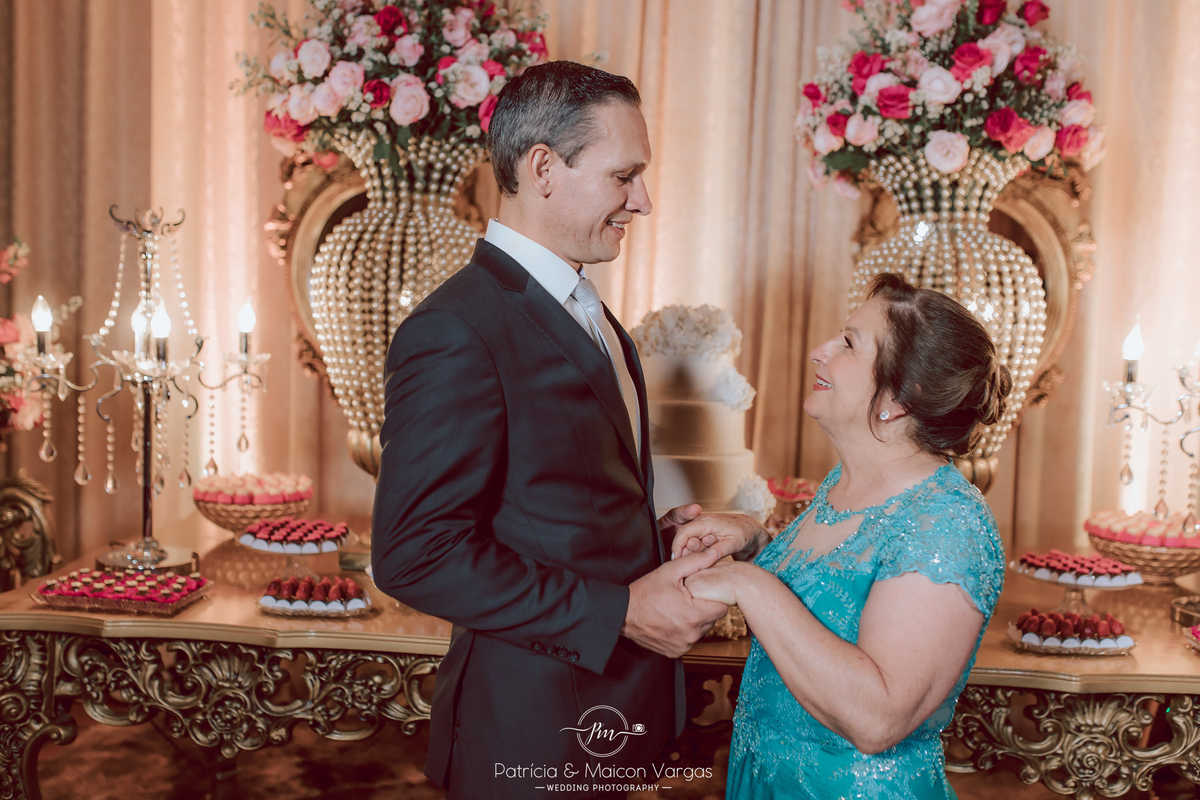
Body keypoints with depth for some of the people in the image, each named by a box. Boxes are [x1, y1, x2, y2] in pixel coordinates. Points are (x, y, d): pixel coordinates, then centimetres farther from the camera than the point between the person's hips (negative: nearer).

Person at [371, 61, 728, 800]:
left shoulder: (582, 306, 8)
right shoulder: (456, 332, -22)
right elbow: (416, 554, -24)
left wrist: (650, 532, -1)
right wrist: (619, 612, -22)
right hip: (538, 728, -8)